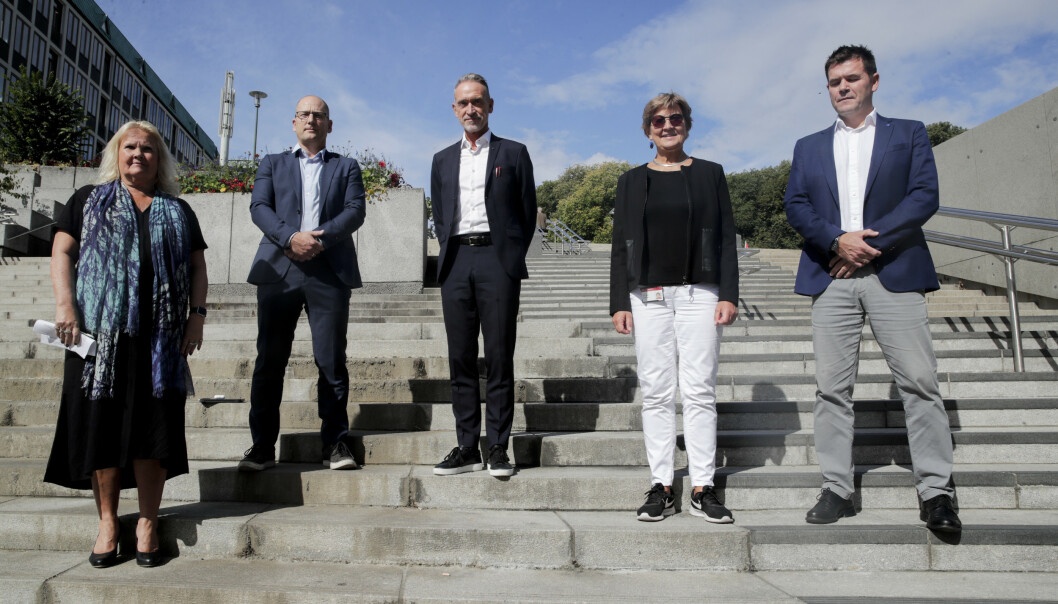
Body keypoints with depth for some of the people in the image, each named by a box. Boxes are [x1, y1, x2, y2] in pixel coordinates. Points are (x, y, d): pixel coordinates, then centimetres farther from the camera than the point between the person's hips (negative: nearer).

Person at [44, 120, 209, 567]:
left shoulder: (179, 211, 18)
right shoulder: (88, 200, 15)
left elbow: (197, 266, 13)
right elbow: (62, 251, 6)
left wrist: (197, 315, 1)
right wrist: (65, 305, -8)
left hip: (160, 336, 1)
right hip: (99, 332, 0)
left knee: (153, 425, -1)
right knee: (102, 424, 0)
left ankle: (147, 522, 8)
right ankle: (108, 521, 13)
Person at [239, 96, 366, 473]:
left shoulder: (346, 167, 19)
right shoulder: (272, 164, 21)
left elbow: (355, 211, 4)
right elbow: (259, 207, 5)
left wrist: (321, 238, -13)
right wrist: (290, 237, -13)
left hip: (330, 270, -1)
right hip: (278, 268, 1)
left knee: (332, 360, -3)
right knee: (270, 360, 0)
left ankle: (335, 442, 4)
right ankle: (262, 446, 7)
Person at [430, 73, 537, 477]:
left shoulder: (513, 154, 10)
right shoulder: (443, 160, 20)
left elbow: (527, 214, 8)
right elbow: (439, 217, 20)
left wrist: (511, 258, 1)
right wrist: (451, 256, 7)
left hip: (497, 259, -3)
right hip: (456, 263, 3)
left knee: (499, 358, -4)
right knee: (461, 358, 2)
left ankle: (498, 449, 3)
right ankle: (467, 448, 8)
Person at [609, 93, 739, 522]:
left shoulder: (709, 174, 11)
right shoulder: (632, 181, 13)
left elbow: (726, 238, 7)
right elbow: (621, 245, 10)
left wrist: (729, 294, -3)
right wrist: (619, 303, 3)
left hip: (699, 294, -1)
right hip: (649, 297, 1)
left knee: (699, 391, -2)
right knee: (656, 393, 1)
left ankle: (703, 488, 5)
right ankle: (661, 487, 7)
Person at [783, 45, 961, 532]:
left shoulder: (909, 134, 14)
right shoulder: (809, 147, 20)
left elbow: (925, 196, 0)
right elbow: (795, 206, 7)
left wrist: (870, 242, -11)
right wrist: (837, 239, -10)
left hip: (894, 274, -2)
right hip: (830, 278, 2)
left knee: (920, 382, -6)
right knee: (831, 387, 0)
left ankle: (936, 492, 3)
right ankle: (836, 489, 7)